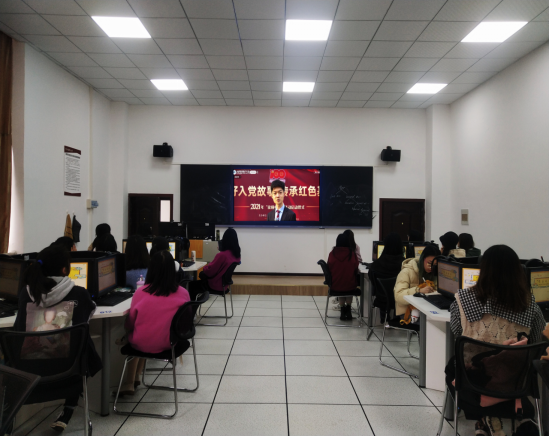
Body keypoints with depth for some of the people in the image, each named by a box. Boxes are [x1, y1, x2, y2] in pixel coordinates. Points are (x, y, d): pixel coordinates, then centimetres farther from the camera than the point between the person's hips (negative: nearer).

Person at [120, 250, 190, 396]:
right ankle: (136, 377, 40)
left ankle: (129, 382, 38)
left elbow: (130, 325, -6)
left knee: (132, 336, 31)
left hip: (144, 344, -2)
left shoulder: (141, 292, -19)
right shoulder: (183, 293, -15)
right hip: (169, 343, 2)